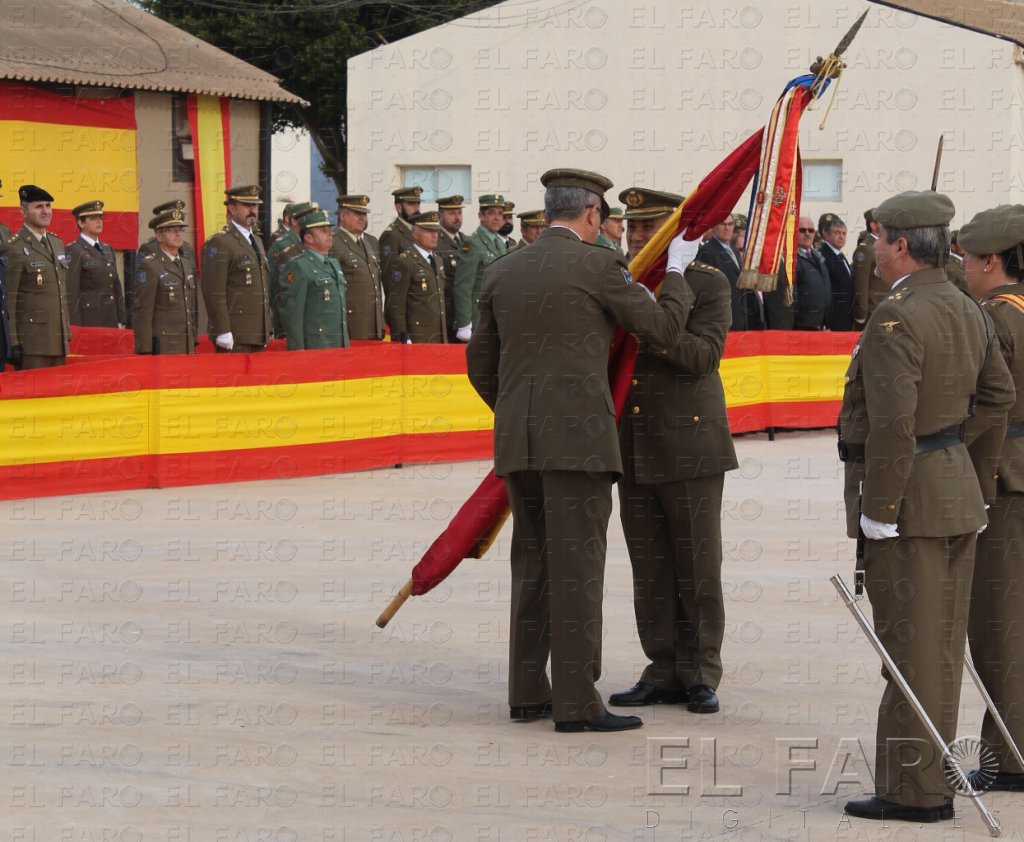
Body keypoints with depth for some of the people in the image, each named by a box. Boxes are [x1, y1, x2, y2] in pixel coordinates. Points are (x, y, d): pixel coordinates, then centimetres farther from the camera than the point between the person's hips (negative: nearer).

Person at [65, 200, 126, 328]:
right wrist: (75, 328, -16)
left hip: (111, 322, 7)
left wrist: (121, 321, 13)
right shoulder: (73, 251, -6)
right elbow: (71, 293, -12)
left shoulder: (108, 250, 17)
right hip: (88, 322, -7)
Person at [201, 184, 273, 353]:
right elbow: (214, 293, -14)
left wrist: (269, 329, 20)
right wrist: (223, 332, -19)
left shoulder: (256, 241, 20)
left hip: (258, 334, 8)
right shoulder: (218, 243, -8)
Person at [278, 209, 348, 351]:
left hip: (340, 346, 8)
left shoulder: (334, 264, 20)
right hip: (314, 348, -8)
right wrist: (298, 349, -17)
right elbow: (291, 312, -12)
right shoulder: (297, 266, -7)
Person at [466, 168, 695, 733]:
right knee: (576, 566, -5)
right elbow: (662, 329, 0)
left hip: (516, 439, 6)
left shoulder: (502, 272, 12)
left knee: (532, 562, 13)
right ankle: (575, 701, -5)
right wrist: (674, 275, 16)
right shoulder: (597, 265, -5)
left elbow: (480, 362, 17)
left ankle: (527, 692, 17)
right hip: (578, 437, -6)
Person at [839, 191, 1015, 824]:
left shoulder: (896, 319, -18)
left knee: (911, 648, -4)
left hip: (910, 502, -9)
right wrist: (978, 481, 22)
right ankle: (930, 778, 21)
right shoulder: (967, 311, 10)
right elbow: (998, 397, 17)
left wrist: (878, 512, -18)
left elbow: (892, 424, -23)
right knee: (942, 645, 13)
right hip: (957, 497, 9)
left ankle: (915, 790, 0)